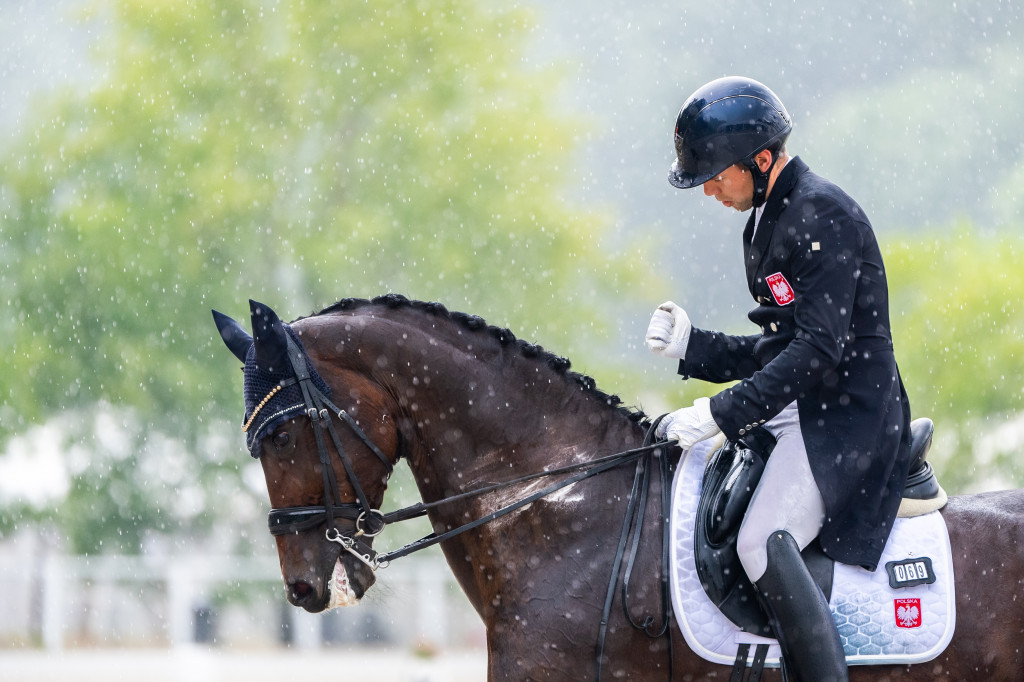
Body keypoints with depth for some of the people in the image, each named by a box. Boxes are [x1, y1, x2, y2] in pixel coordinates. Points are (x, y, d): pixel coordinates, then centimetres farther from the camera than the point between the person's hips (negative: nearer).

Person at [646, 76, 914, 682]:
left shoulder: (823, 214, -15)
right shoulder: (771, 220, 17)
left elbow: (818, 350, -23)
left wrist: (723, 414, -25)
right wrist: (690, 345, 8)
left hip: (847, 421, -11)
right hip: (798, 417, 11)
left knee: (762, 543, -28)